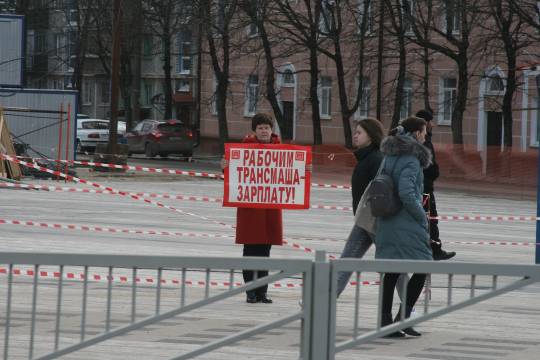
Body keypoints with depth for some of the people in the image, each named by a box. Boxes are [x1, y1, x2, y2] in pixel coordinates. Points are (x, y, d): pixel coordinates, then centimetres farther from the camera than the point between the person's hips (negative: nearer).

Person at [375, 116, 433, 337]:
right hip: (407, 224, -8)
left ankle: (385, 320, 8)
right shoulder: (411, 159, -14)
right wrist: (422, 217, -10)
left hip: (386, 222, 8)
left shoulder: (389, 156, 12)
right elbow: (406, 193, -21)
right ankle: (404, 316, -4)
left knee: (392, 270, 10)